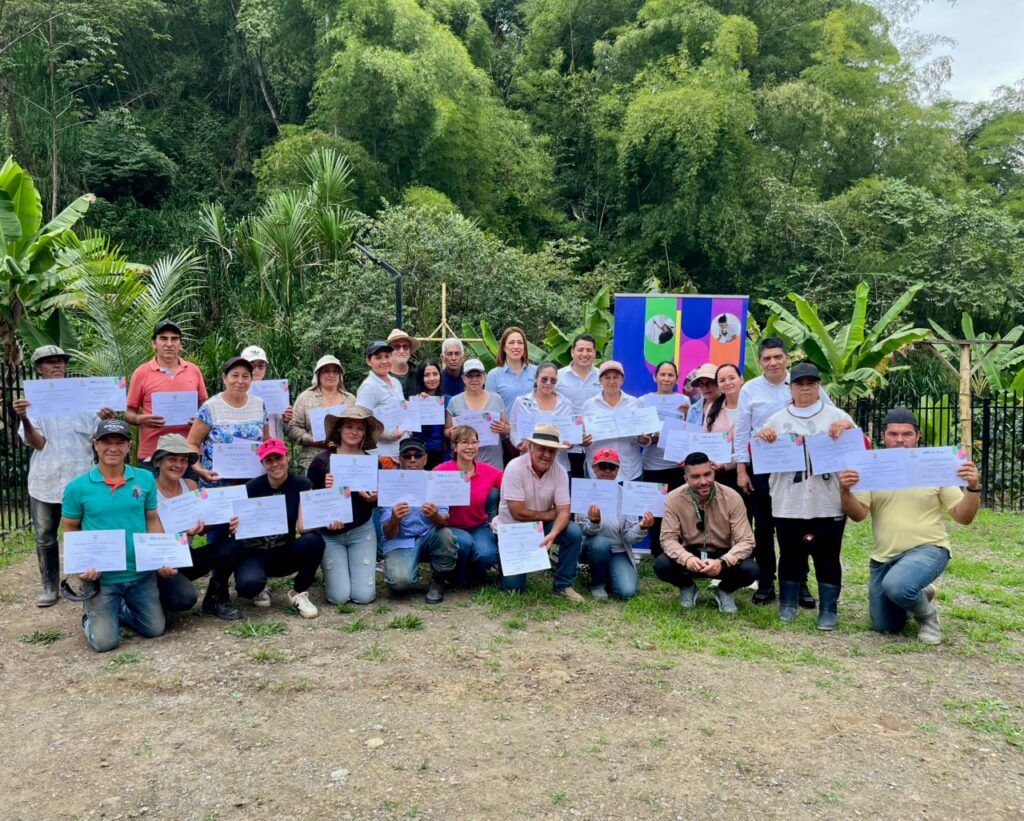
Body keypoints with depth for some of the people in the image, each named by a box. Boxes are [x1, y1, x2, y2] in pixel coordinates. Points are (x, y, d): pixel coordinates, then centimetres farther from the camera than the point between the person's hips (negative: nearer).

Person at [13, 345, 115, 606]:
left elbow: (96, 439, 2)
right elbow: (37, 443, -9)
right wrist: (24, 419, -26)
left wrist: (106, 423, -19)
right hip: (44, 482, 1)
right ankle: (49, 586, 22)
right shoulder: (32, 400, 2)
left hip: (81, 479, 0)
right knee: (45, 538, 9)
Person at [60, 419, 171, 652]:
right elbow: (70, 530, 1)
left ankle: (119, 610, 39)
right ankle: (91, 615, 30)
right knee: (105, 641, -3)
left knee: (154, 629, 10)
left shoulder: (145, 479, -2)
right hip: (100, 577, -2)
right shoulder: (77, 487, -8)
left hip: (142, 573, 3)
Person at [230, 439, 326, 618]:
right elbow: (240, 526, -9)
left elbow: (303, 527, -17)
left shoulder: (302, 485, -9)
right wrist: (236, 527, -34)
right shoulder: (252, 487, -11)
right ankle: (259, 589, 7)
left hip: (286, 553, 1)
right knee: (248, 583, -34)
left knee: (314, 541, -31)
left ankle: (299, 593, -5)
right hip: (255, 552, -1)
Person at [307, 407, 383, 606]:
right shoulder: (323, 459, -8)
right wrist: (324, 489, -25)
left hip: (361, 531, 2)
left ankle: (361, 569, 27)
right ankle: (331, 574, 26)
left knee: (364, 596, -6)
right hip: (329, 533, -1)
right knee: (339, 597, -7)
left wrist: (373, 499, -14)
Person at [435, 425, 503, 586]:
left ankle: (476, 572, 12)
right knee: (465, 542, -33)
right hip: (451, 528, -2)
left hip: (479, 526, 2)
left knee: (487, 555, -26)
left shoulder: (489, 471, -6)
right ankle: (460, 578, -1)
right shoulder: (441, 471, -13)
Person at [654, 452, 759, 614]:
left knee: (750, 570, -31)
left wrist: (722, 562, -39)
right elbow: (668, 538, -15)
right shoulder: (674, 499, -16)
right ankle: (687, 587, 8)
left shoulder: (732, 498, -18)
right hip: (690, 554, 1)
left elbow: (746, 541, -19)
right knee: (661, 565, -29)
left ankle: (725, 590, 6)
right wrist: (686, 558, -37)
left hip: (722, 556, 0)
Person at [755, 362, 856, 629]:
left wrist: (850, 429, -14)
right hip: (789, 505, 1)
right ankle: (787, 604, 23)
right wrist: (759, 437, -10)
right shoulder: (778, 419, 12)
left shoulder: (836, 416, 9)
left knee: (827, 557, 5)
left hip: (828, 504, -1)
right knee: (791, 555, 10)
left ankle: (828, 609, 15)